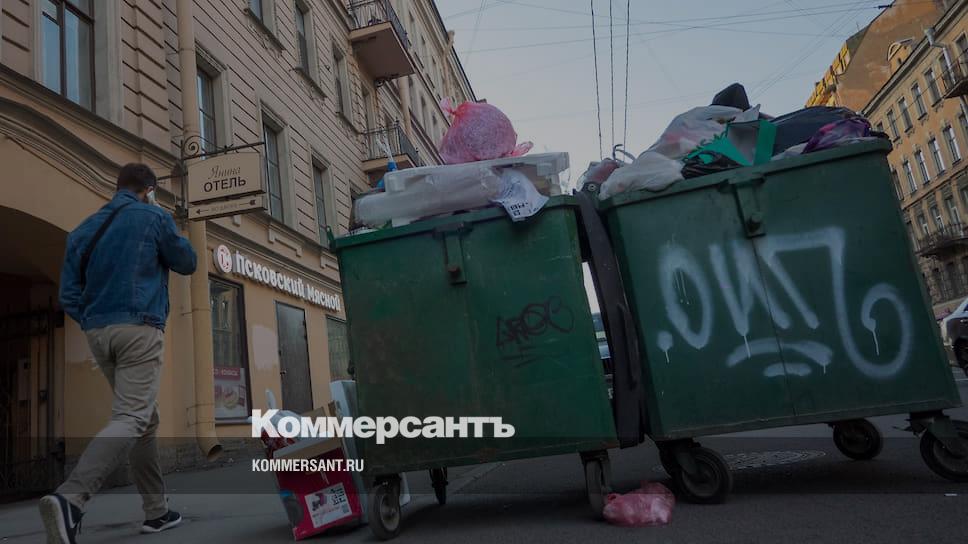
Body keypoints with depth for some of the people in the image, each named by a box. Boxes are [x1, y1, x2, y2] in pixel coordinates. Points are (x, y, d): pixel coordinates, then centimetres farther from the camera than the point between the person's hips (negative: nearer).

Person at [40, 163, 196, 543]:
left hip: (98, 334, 7)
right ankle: (70, 498, -35)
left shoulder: (84, 229, 15)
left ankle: (157, 511, 17)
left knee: (146, 419, 15)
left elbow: (69, 295, 10)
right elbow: (187, 263, 11)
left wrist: (94, 324, 17)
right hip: (139, 330, -7)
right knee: (130, 419, -14)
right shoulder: (153, 217, 0)